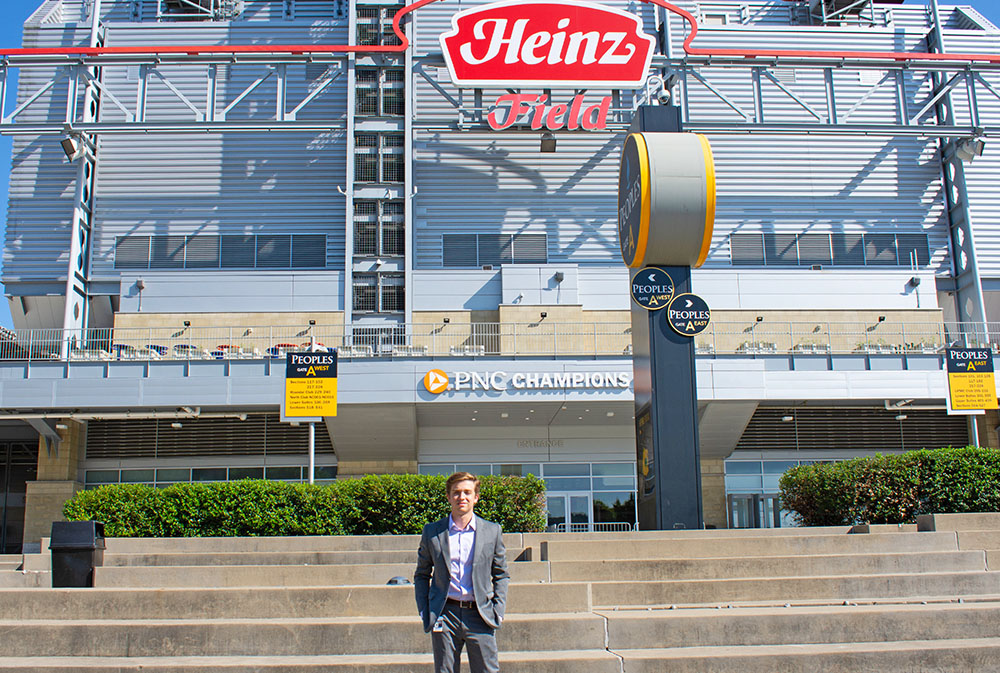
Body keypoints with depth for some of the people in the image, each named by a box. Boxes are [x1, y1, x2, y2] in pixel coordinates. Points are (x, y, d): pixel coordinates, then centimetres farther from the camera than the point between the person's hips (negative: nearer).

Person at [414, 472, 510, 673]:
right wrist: (424, 612, 3)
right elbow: (421, 575, 13)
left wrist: (498, 611, 1)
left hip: (480, 615, 0)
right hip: (444, 616, 0)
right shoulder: (432, 532, 5)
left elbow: (501, 575, 12)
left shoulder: (492, 531, 6)